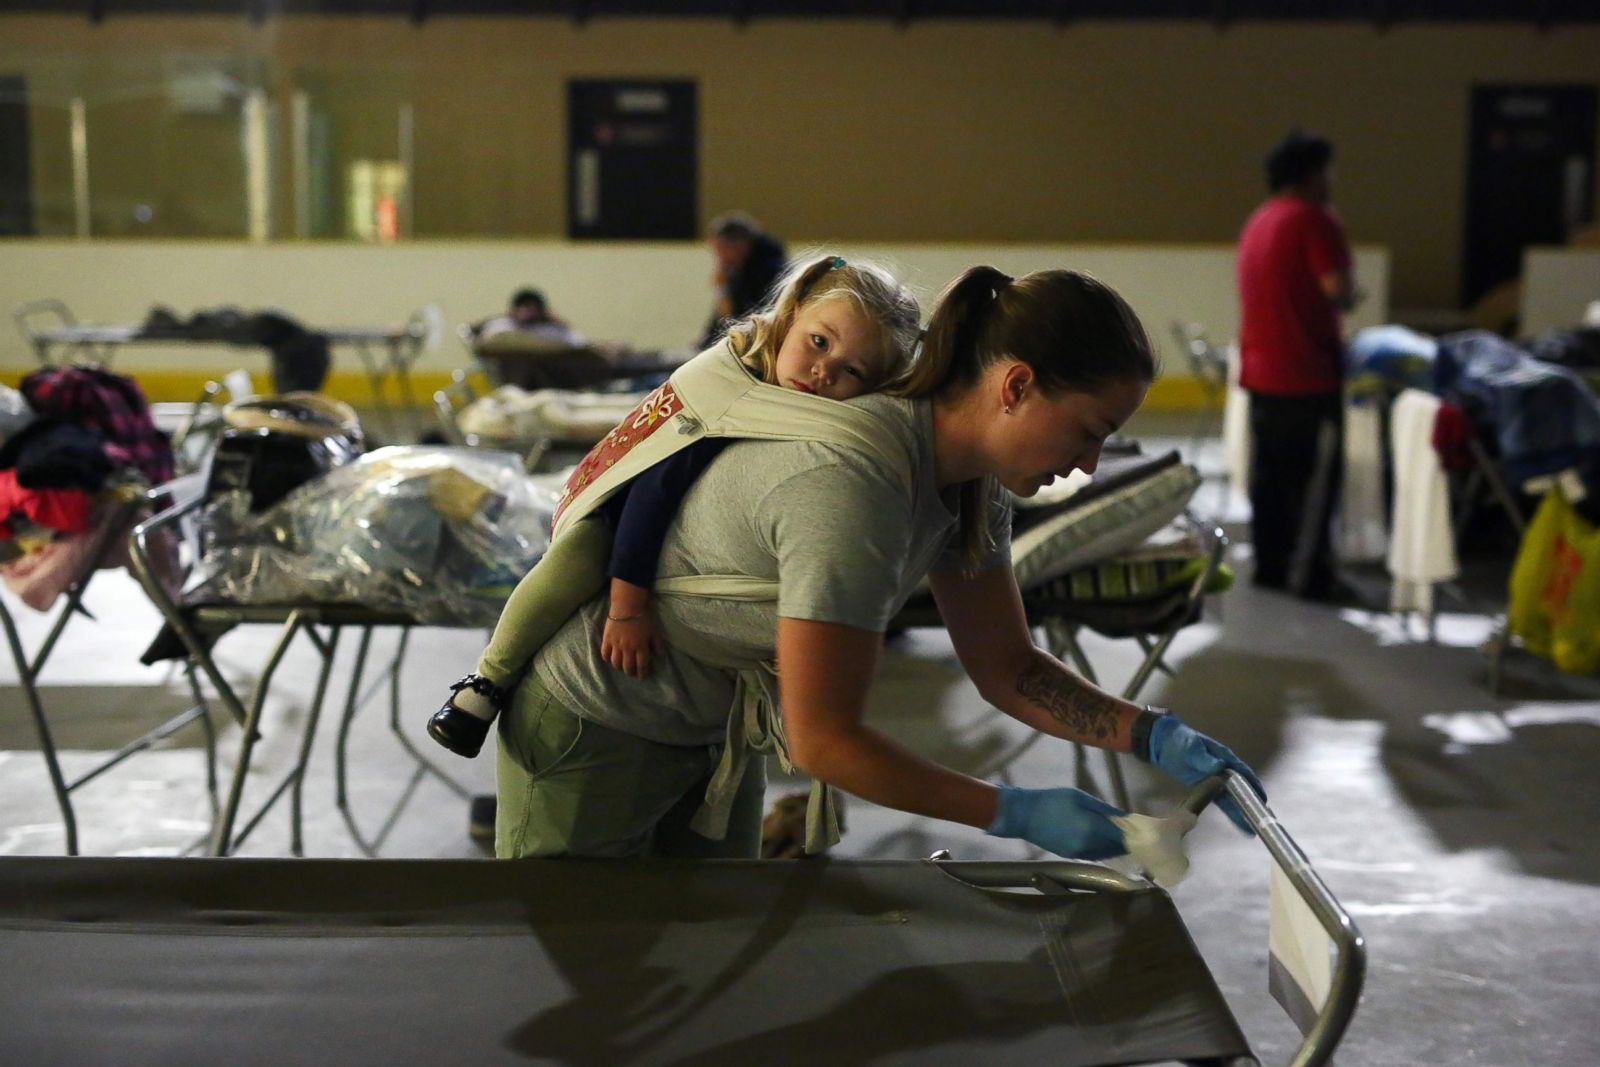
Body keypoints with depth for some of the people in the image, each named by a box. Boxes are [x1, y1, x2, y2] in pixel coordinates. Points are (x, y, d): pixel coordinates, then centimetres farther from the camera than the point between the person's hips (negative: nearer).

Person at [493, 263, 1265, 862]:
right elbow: (823, 741, -31)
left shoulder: (967, 483, -9)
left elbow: (1007, 670, 0)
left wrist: (1153, 735, -14)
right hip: (594, 731, -8)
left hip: (714, 732, 8)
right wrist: (1016, 814, -26)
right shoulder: (855, 486, -36)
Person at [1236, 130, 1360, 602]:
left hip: (1261, 370, 8)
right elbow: (1338, 292, -20)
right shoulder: (1314, 218, -12)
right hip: (1307, 372, -8)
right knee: (1313, 478, -3)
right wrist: (1351, 297, 1)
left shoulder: (1257, 221, 15)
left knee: (1268, 475, 12)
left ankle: (1270, 565, 19)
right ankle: (1308, 575, -1)